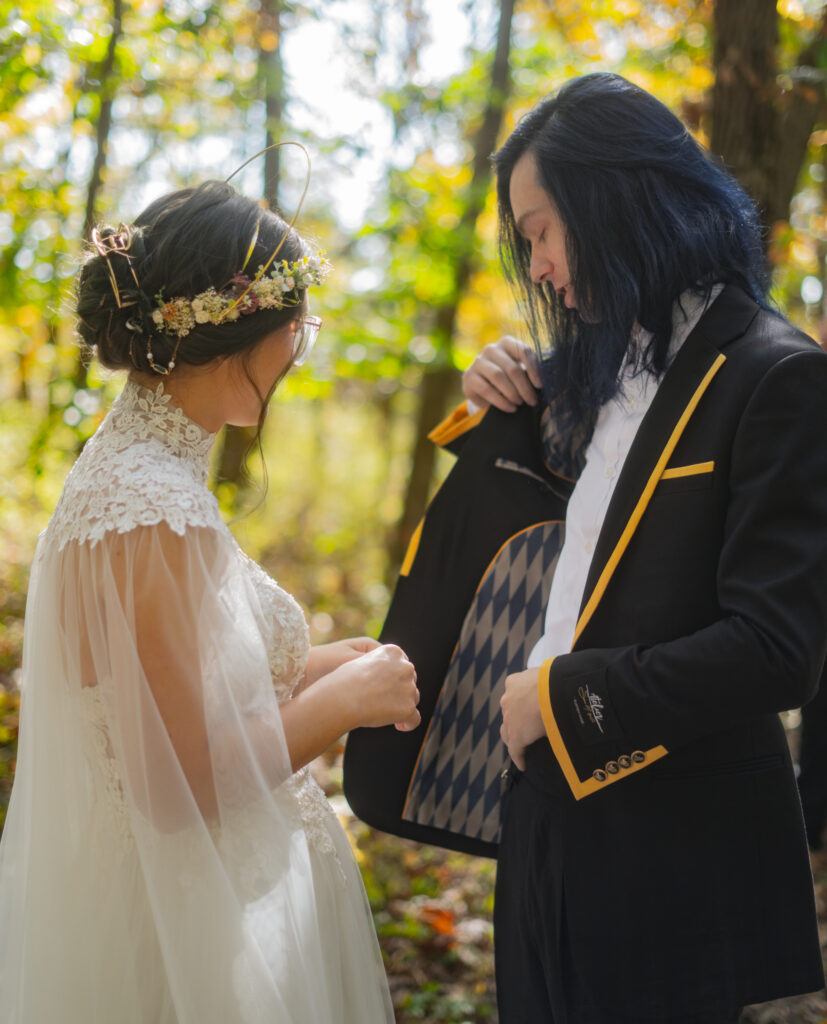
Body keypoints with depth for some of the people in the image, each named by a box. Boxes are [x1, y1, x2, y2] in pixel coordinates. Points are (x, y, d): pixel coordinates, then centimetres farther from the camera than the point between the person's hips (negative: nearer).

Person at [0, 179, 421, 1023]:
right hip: (191, 934, -9)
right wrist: (340, 701, -14)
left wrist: (316, 669, 5)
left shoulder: (125, 462, 3)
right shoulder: (155, 514, -25)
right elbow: (177, 789, -24)